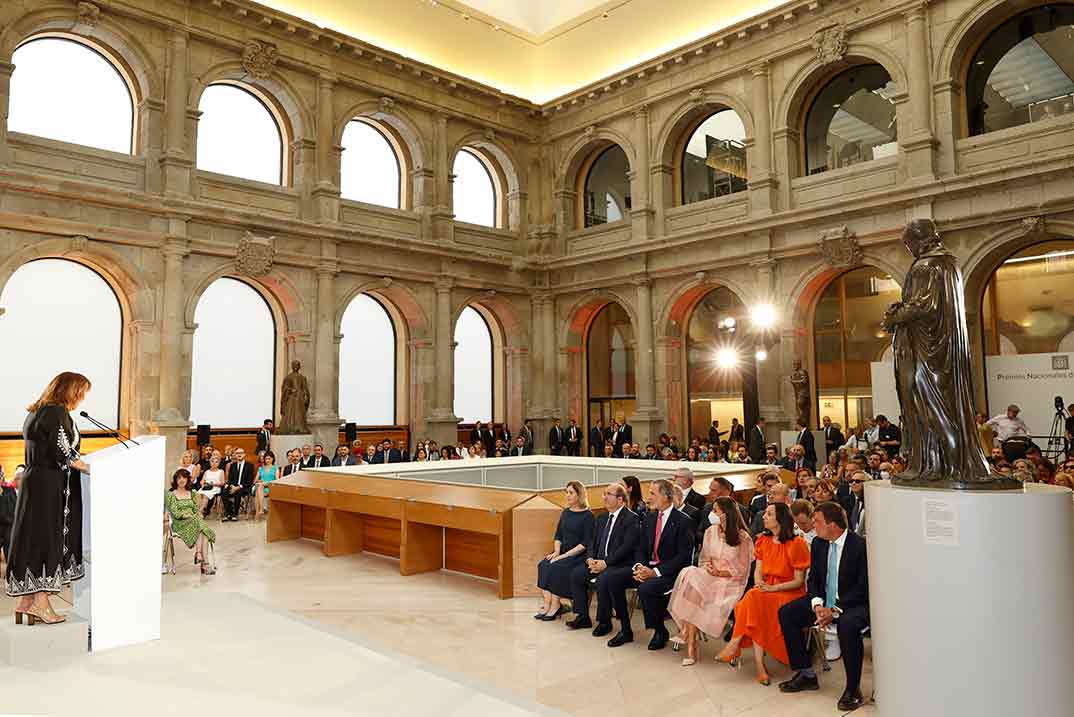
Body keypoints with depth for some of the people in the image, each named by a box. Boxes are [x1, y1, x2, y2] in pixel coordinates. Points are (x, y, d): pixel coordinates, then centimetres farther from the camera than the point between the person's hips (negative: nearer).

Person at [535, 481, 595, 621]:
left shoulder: (588, 515, -6)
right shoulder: (565, 513, 15)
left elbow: (586, 543, -13)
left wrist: (565, 555, -18)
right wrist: (556, 551, -3)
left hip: (579, 555, -6)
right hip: (563, 552, 6)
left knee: (557, 567, -29)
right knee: (543, 565, -20)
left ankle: (555, 605, -16)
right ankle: (548, 604, -21)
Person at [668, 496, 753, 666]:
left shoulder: (743, 537, -1)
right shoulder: (710, 532, 14)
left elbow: (742, 570, -1)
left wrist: (720, 572, -12)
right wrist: (707, 566, -5)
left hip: (730, 582, -5)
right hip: (709, 578, 5)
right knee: (690, 574, -31)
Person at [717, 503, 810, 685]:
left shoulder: (796, 544, -7)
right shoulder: (763, 541, 12)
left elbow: (798, 581, -8)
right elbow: (758, 570, 11)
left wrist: (773, 588, -18)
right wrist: (759, 584, -11)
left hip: (790, 593, -5)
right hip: (765, 591, 5)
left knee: (755, 598, -32)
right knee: (755, 599, -29)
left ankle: (734, 644, -24)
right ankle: (759, 663, -31)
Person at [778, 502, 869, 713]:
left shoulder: (860, 546, -18)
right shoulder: (818, 544, 3)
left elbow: (863, 589, -18)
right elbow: (813, 579, 9)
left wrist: (835, 611, -23)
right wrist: (817, 604, -11)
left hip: (854, 604, -7)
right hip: (825, 601, 7)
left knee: (847, 625, -38)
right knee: (786, 613, -6)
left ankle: (853, 688, -17)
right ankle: (806, 674, 6)